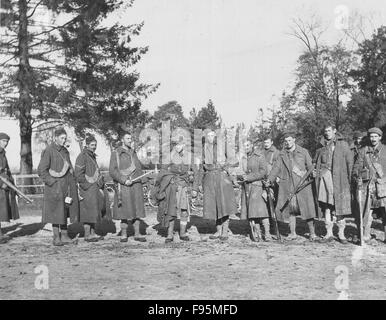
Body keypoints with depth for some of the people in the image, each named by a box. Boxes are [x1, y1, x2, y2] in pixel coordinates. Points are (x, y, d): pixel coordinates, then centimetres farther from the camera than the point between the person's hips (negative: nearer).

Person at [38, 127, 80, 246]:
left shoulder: (65, 151, 13)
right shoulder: (48, 151, -9)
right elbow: (41, 171, -13)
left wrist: (72, 184, 12)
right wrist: (53, 182, -15)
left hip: (66, 187, 7)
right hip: (55, 188, -7)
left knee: (65, 213, 10)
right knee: (56, 213, -2)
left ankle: (64, 236, 18)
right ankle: (56, 238, 6)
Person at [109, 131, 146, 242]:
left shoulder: (133, 153, 16)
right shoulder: (116, 153, -1)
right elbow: (112, 171, -7)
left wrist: (140, 182, 11)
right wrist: (124, 180, -17)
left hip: (136, 185, 5)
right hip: (123, 187, -5)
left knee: (137, 210, 3)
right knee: (124, 211, -3)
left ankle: (137, 234, 10)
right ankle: (123, 234, 9)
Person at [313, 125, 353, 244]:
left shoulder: (343, 144, 6)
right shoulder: (322, 147, 14)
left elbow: (350, 162, 1)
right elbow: (316, 162, 23)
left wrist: (350, 178, -6)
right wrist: (315, 171, 4)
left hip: (339, 178, -2)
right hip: (325, 175, 3)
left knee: (340, 205, -2)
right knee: (327, 206, 1)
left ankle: (341, 234, 8)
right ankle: (329, 233, 8)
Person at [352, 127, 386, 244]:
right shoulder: (363, 151, 11)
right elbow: (356, 167, 10)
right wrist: (358, 178, -5)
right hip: (367, 185, 1)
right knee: (366, 211, 0)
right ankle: (366, 236, 7)